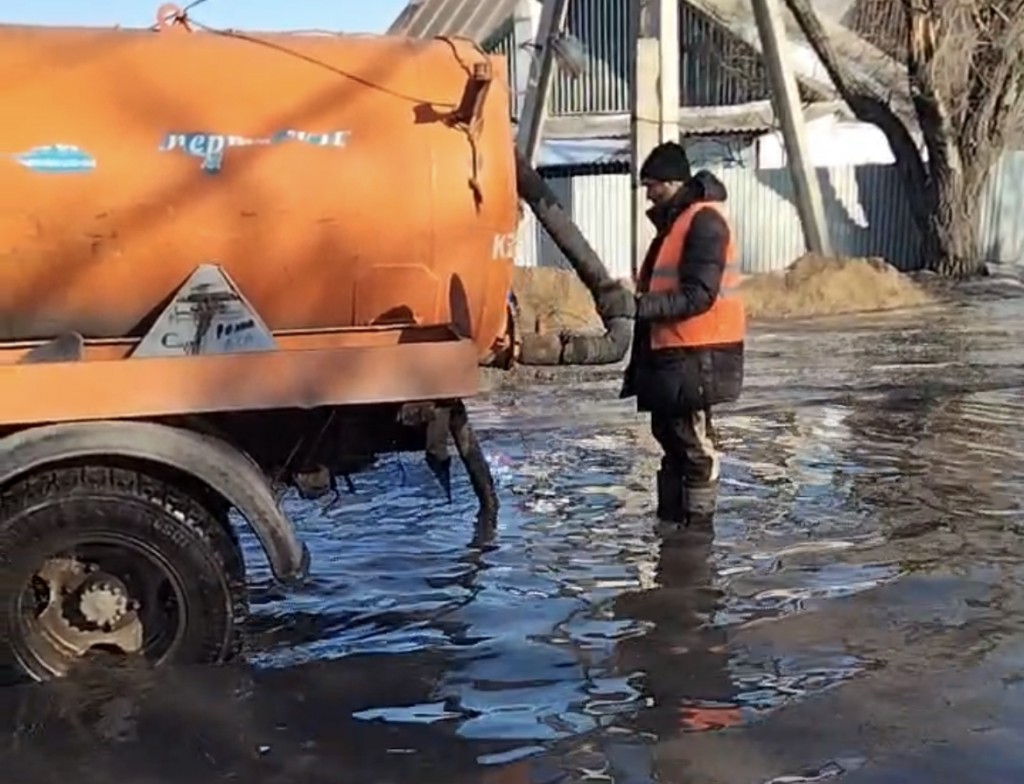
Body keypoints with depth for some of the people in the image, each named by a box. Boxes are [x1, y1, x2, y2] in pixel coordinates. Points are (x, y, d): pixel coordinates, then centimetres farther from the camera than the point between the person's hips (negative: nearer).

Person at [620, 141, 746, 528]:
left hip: (696, 355, -10)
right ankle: (669, 520, 26)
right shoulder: (675, 220, 17)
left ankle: (698, 525, 6)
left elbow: (699, 295, -22)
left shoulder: (704, 221, -14)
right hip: (669, 351, 10)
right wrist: (638, 302, 7)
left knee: (694, 443, -3)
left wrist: (642, 305, -24)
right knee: (669, 434, 16)